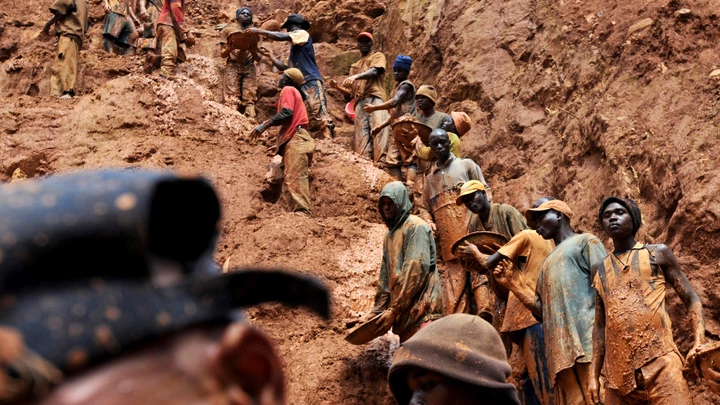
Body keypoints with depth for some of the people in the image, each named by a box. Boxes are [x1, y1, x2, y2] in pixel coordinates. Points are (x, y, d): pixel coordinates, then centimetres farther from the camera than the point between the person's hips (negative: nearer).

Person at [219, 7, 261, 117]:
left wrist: (253, 51, -10)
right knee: (232, 99, -15)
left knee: (250, 99, -12)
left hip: (249, 68, 2)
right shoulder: (228, 30, 12)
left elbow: (258, 58, 13)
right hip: (232, 67, -2)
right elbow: (223, 54, 7)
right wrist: (230, 48, -14)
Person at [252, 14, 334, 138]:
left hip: (311, 82, -10)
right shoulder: (294, 47, 27)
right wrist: (270, 56, 21)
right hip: (297, 84, 10)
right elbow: (286, 68, 25)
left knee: (320, 114, -16)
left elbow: (280, 37, -10)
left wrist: (259, 31, -2)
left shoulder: (303, 34, 3)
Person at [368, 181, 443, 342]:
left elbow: (416, 270, -16)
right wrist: (377, 311, 16)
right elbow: (386, 276, 22)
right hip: (404, 311, 8)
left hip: (421, 307, -8)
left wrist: (394, 310, -18)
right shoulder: (390, 234, 20)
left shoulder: (415, 227, -7)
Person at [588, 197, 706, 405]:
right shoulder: (599, 268, 18)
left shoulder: (658, 253, 10)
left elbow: (691, 300, 8)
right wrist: (594, 375, 13)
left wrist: (699, 342, -9)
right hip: (619, 371, 4)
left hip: (659, 362, -3)